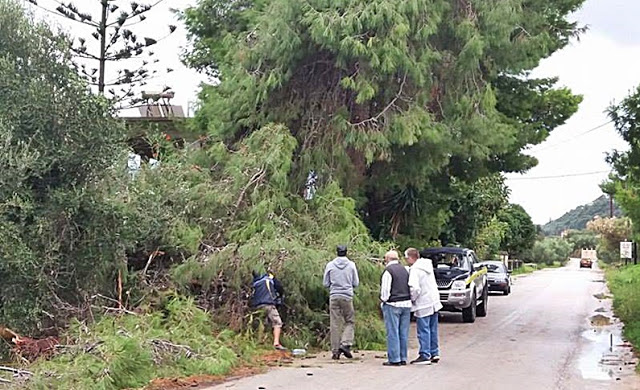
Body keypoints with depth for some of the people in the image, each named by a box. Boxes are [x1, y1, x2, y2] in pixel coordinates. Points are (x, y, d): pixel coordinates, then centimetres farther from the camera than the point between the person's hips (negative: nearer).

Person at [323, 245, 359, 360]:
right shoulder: (351, 265, 0)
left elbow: (325, 283, 5)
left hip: (334, 296, 1)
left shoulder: (330, 265, 1)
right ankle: (345, 343, -9)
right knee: (350, 321, 10)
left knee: (335, 324, 3)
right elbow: (356, 283, 3)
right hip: (347, 296, -1)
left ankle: (335, 351, 3)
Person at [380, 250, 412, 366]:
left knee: (393, 333, -3)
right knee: (404, 333, 9)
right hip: (406, 304, 7)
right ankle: (403, 358, 12)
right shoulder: (405, 269, 12)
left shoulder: (388, 270, -9)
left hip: (392, 305, -7)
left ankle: (394, 359, -3)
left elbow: (385, 289, -12)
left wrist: (384, 300, 1)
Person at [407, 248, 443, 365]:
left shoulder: (415, 270, -17)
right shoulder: (427, 265, 9)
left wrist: (412, 299, -8)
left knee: (423, 331, -3)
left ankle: (425, 355, 0)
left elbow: (415, 288, -26)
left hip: (423, 304, -8)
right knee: (433, 330, 15)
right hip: (434, 302, 8)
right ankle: (434, 353, 21)